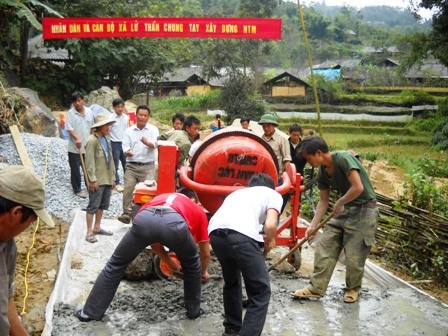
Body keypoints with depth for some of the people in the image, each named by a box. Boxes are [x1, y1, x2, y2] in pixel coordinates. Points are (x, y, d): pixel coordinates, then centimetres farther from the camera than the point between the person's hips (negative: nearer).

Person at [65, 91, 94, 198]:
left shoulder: (89, 112, 4)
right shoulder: (71, 113, -10)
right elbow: (70, 129, -18)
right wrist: (77, 138, -34)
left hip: (87, 147, 4)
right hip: (74, 148, -4)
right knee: (75, 170, 6)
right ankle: (77, 189, 19)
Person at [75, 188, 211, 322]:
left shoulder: (161, 197, 46)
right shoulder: (198, 211, 39)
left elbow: (155, 245, 51)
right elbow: (206, 254, 44)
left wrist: (173, 265, 62)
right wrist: (203, 273, 64)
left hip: (144, 219, 2)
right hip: (175, 222, -2)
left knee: (116, 264, 24)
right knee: (192, 265, 30)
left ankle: (90, 312, 30)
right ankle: (194, 310, 40)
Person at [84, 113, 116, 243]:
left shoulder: (107, 140, 13)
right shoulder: (92, 140, -13)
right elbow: (90, 162, -16)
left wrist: (113, 178, 15)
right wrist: (92, 180, -18)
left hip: (107, 179, 8)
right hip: (97, 180, -8)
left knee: (102, 205, 16)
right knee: (93, 206, -1)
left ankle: (97, 228, 28)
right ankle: (89, 232, 6)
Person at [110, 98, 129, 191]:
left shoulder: (126, 117, 5)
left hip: (124, 143, 4)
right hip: (115, 144, -4)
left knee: (126, 164, 9)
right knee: (115, 165, 6)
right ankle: (116, 183, 16)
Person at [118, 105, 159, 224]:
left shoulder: (153, 130, 6)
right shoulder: (129, 131, 12)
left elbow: (154, 144, -11)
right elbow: (125, 146, 4)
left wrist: (147, 142, -34)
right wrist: (127, 152, -21)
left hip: (147, 166, -1)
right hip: (131, 165, 2)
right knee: (128, 188, -9)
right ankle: (126, 213, -4)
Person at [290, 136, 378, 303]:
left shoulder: (343, 158, -22)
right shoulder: (322, 172, 2)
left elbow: (358, 187, -27)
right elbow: (324, 201, 8)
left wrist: (339, 203, -14)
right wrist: (312, 225, 2)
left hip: (364, 210, -7)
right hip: (345, 209, 8)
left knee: (354, 255, -3)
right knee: (324, 246, 1)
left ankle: (353, 289, 22)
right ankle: (316, 288, 10)